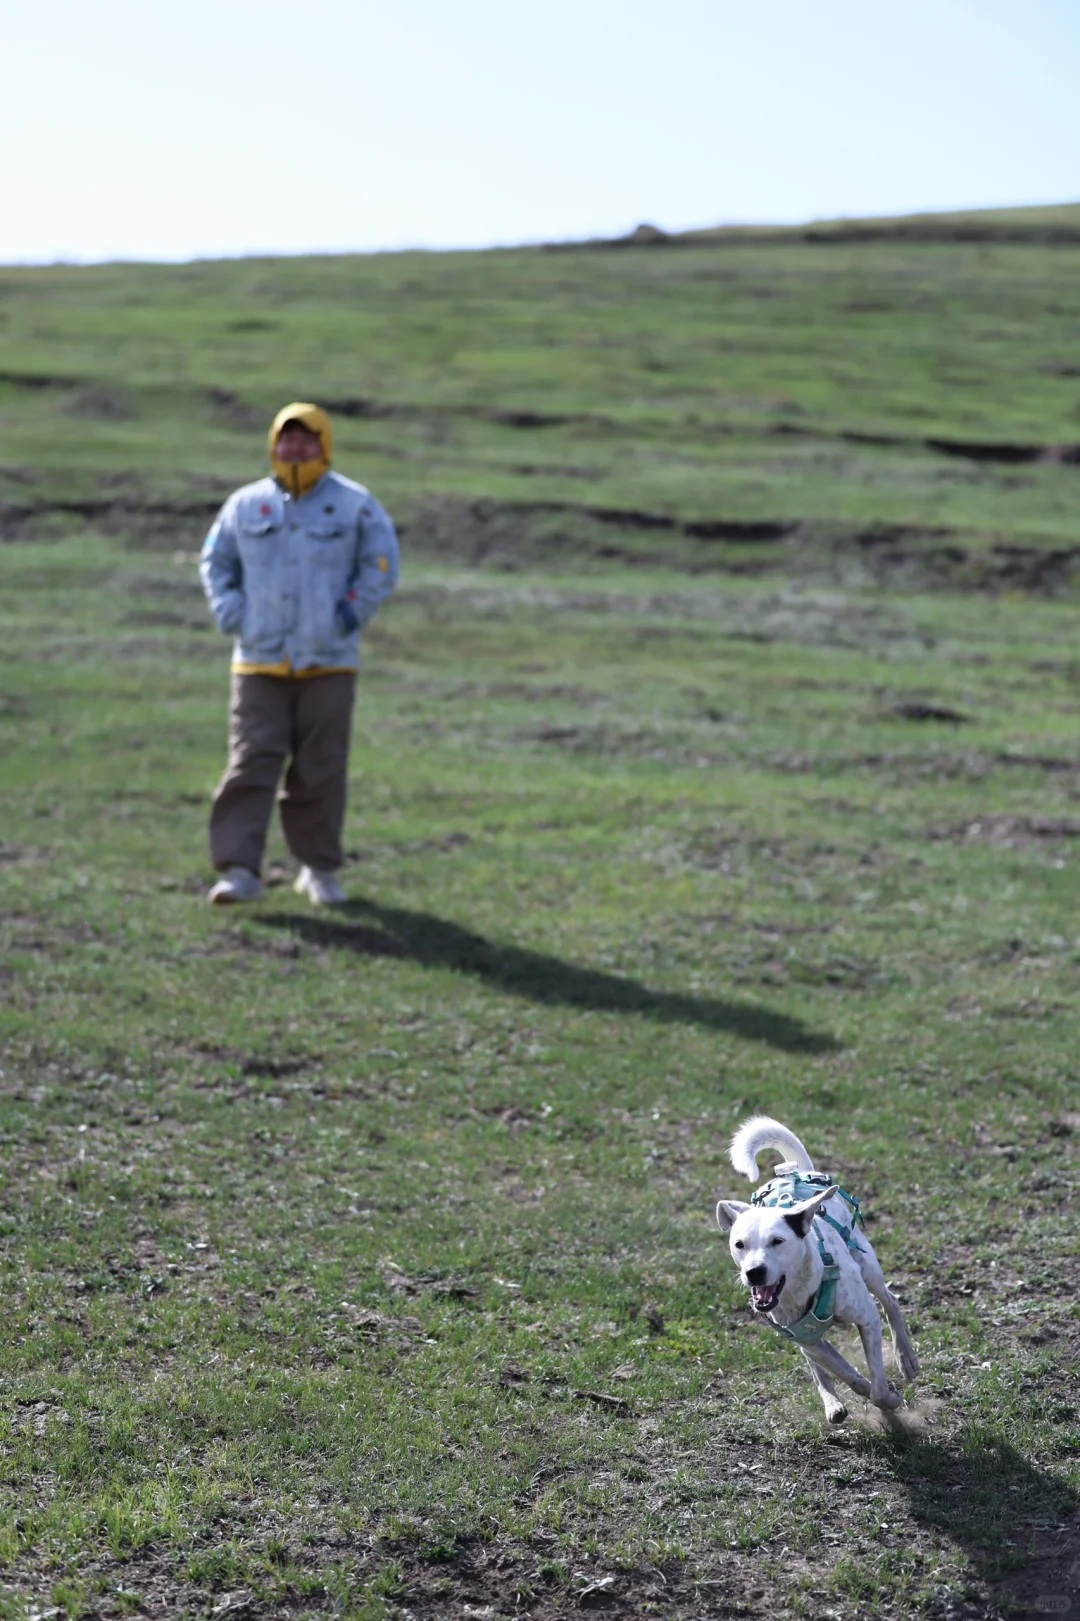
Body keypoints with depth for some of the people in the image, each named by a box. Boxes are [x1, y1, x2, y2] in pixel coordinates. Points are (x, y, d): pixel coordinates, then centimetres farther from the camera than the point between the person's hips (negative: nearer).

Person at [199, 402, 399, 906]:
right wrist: (231, 617, 4)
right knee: (250, 764, -7)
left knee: (320, 770, 5)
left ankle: (319, 868, 19)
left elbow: (381, 564, 3)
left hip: (328, 662, -1)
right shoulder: (245, 504, 7)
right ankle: (239, 870, -8)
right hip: (259, 662, 1)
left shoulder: (354, 505, 1)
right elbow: (215, 562, 16)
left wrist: (353, 612, -6)